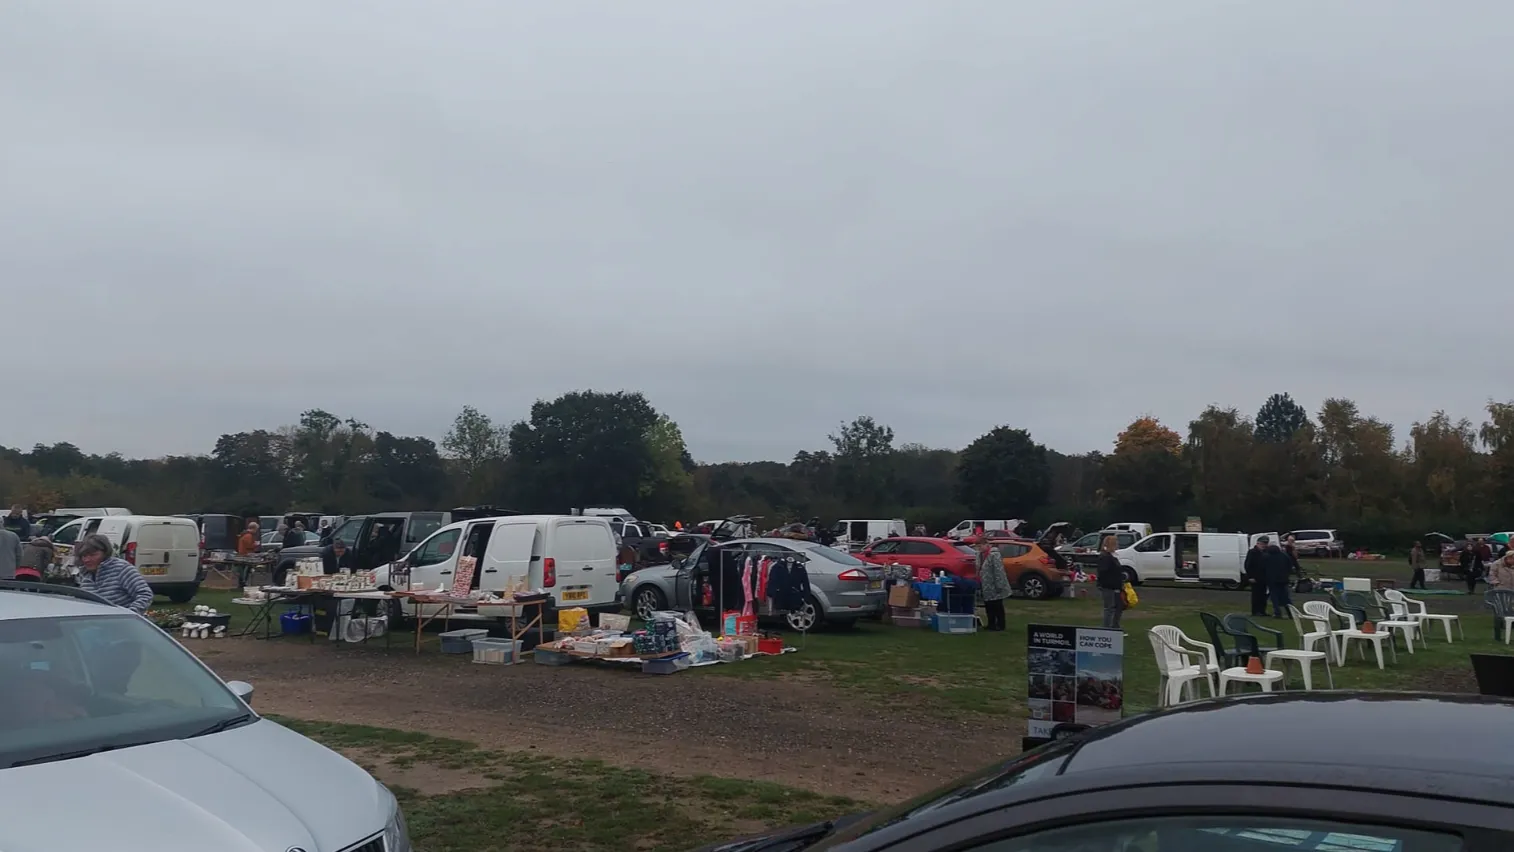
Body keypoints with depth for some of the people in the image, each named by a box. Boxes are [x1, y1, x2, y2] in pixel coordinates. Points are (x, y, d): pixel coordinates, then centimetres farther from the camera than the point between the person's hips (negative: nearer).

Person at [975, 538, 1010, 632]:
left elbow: (998, 571, -22)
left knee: (997, 606, 2)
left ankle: (1000, 625, 12)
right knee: (989, 606, 15)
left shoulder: (994, 555, -20)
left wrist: (999, 585, -23)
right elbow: (979, 570, 17)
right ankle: (991, 624, 24)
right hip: (986, 587, 9)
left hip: (995, 587, -9)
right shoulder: (981, 555, 9)